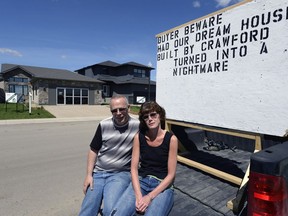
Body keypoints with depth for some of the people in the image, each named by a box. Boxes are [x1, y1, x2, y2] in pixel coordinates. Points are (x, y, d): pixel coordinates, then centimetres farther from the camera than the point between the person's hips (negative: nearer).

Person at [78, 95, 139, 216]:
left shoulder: (138, 126, -9)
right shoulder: (104, 125, 0)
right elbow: (93, 150, 8)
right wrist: (89, 175, 3)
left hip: (121, 174, -3)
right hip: (98, 173, 3)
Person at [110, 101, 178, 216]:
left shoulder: (171, 139, -9)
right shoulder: (139, 136, -1)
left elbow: (171, 174, -8)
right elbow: (134, 168, -2)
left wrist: (149, 197, -14)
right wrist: (138, 195, -15)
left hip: (163, 185, -1)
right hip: (140, 181, 2)